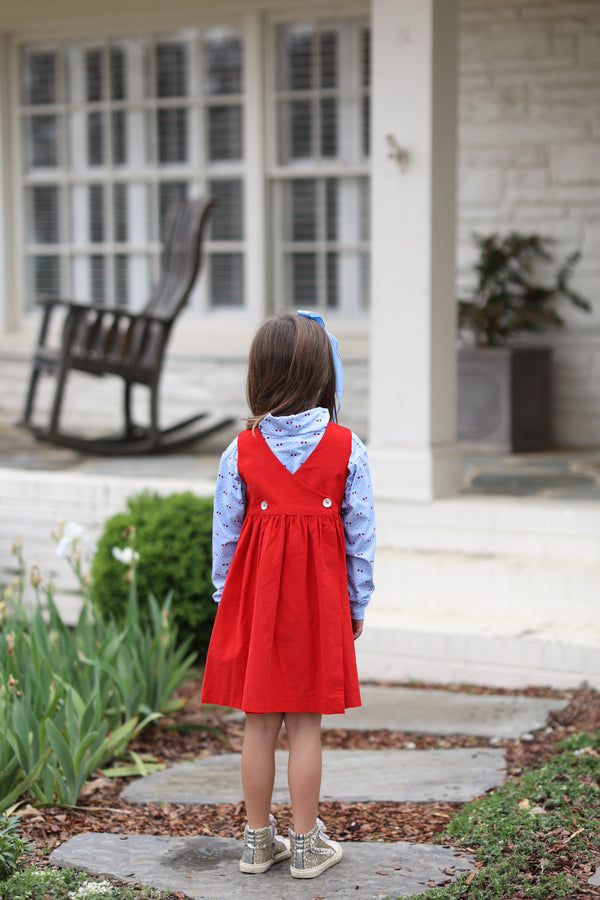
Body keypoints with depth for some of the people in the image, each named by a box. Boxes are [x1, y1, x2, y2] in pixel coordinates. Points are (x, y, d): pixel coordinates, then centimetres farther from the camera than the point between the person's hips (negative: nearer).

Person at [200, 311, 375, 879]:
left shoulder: (241, 450, -4)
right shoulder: (347, 449, -6)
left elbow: (225, 534, 1)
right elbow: (361, 535, -2)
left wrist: (225, 597, 13)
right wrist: (357, 605, 8)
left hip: (255, 597, 1)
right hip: (319, 598, -1)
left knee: (258, 723, 10)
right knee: (305, 725, 5)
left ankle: (258, 840, 19)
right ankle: (305, 846, 13)